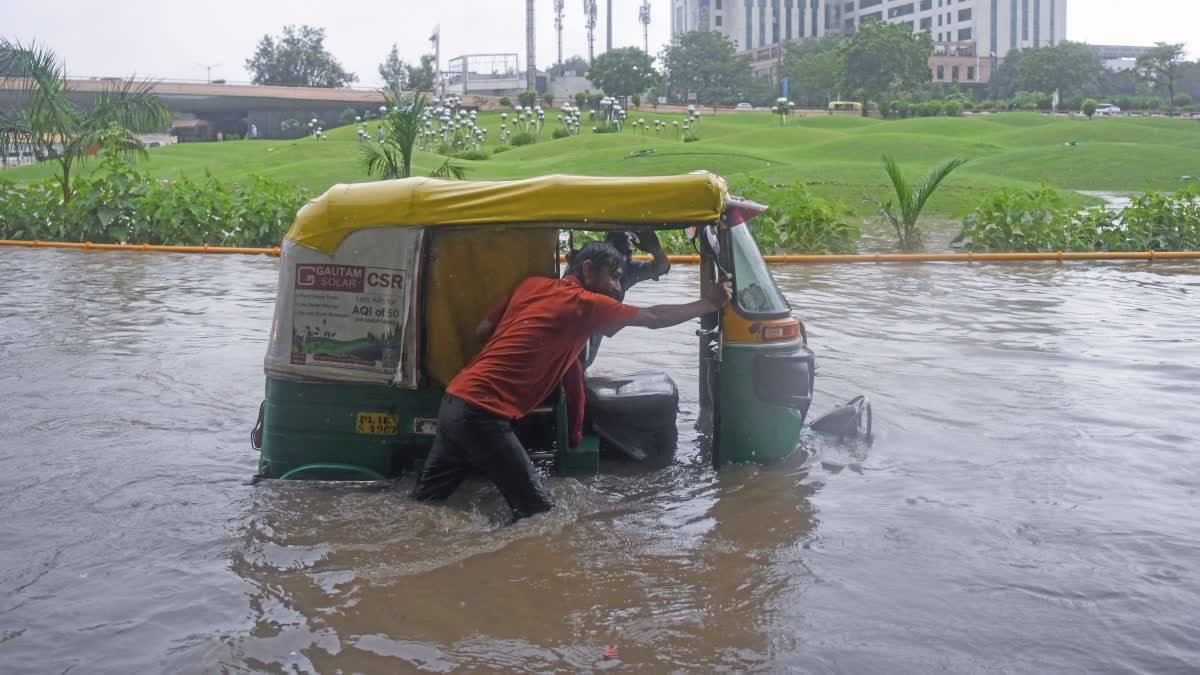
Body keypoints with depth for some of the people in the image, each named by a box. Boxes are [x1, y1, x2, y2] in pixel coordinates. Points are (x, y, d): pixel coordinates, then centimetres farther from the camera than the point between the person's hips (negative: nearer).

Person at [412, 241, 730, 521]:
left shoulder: (532, 284, 14)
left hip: (455, 402, 8)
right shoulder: (585, 304, -5)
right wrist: (708, 304, 14)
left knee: (424, 501, 16)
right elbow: (654, 318, 3)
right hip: (483, 415, -8)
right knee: (538, 512, -3)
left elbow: (482, 331, 14)